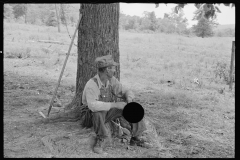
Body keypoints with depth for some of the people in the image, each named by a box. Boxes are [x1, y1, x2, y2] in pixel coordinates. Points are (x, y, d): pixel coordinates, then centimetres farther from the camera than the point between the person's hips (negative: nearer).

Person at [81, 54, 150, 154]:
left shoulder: (112, 80, -8)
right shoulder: (91, 84, -29)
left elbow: (126, 92, -1)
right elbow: (92, 105, -42)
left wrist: (129, 98, -26)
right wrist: (115, 104, -41)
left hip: (108, 112, 6)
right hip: (94, 115, -6)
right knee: (98, 112, -41)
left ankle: (135, 138, 1)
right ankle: (101, 139, -15)